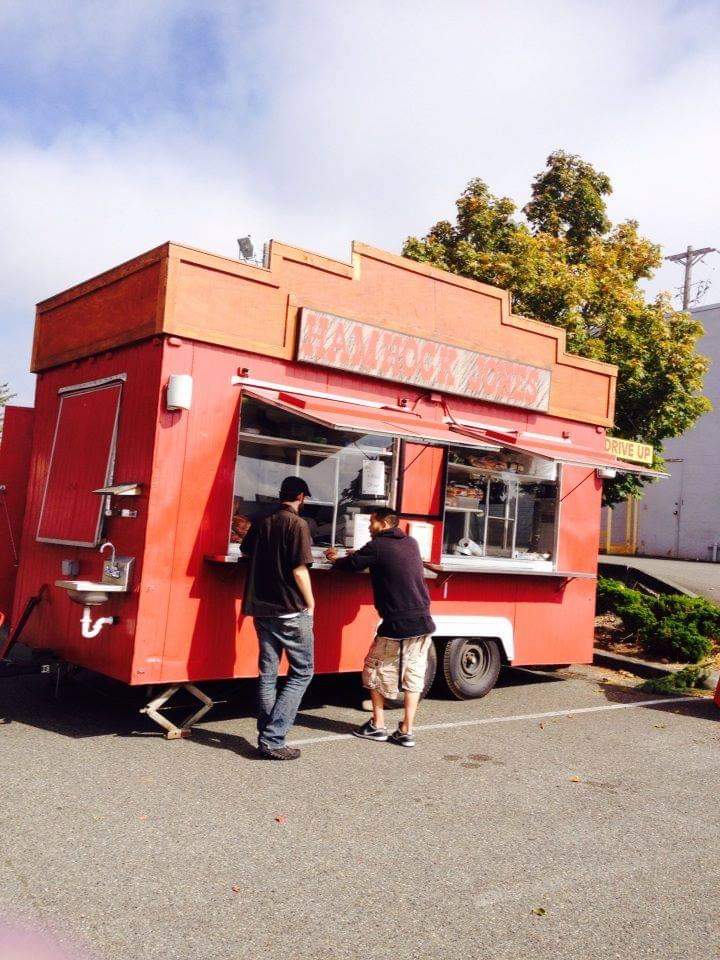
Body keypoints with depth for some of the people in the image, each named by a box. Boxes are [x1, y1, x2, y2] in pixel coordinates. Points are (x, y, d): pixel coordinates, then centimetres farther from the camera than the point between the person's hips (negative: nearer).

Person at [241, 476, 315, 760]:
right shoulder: (297, 524, -12)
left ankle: (267, 737, 15)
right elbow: (299, 570, -18)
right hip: (291, 611, -7)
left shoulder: (261, 522, 8)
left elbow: (246, 550, 26)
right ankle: (272, 739, -4)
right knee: (302, 673, 3)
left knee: (267, 673, 13)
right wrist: (310, 603, -5)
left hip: (262, 609, 7)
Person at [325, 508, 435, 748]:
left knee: (376, 670, 12)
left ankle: (377, 726, 16)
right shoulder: (411, 544, 13)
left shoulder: (377, 546, -7)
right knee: (413, 675, 10)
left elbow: (350, 564, 2)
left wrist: (335, 559, 23)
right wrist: (361, 555, 27)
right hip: (424, 623, 6)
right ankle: (406, 731, 11)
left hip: (397, 625, -6)